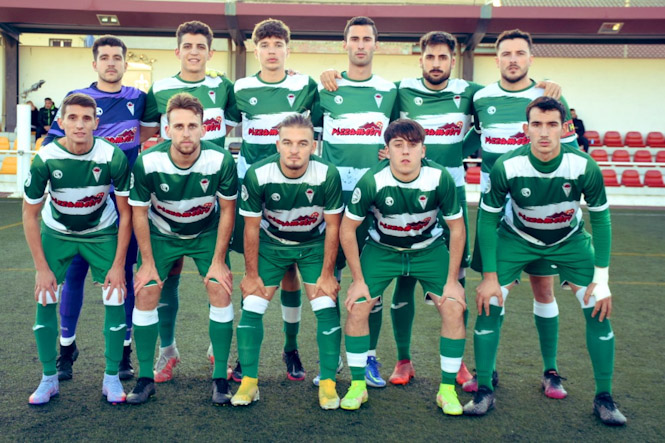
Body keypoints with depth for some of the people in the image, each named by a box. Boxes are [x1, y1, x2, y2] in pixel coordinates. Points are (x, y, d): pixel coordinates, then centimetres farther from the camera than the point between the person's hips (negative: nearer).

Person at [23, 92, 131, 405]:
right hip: (56, 233, 1)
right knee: (45, 300, -5)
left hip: (102, 233, 0)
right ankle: (49, 379, 14)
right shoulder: (45, 159, -24)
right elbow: (29, 214, -12)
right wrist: (42, 268, -13)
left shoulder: (112, 157, -26)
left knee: (115, 299, -9)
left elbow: (126, 212, -15)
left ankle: (112, 378, 8)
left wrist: (118, 265, -15)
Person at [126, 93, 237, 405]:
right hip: (161, 233, 1)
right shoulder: (147, 163, -27)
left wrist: (219, 261, -11)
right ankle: (145, 378, 10)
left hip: (207, 233, 0)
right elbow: (139, 213, -12)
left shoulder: (221, 161, -27)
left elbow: (227, 210, -13)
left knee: (221, 293, -10)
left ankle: (220, 378, 4)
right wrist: (148, 262, -9)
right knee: (145, 295, -7)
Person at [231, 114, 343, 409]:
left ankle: (328, 383, 5)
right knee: (252, 305, -6)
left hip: (315, 244, 0)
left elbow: (332, 227, -13)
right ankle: (249, 381, 8)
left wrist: (327, 275, -9)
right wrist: (251, 274, -6)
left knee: (327, 306, -10)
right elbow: (251, 227, -12)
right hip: (270, 243, 1)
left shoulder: (328, 175, -26)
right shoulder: (257, 175, -25)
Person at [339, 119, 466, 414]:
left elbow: (457, 228, -10)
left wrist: (452, 280, -10)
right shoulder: (372, 181, -26)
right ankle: (357, 386, 7)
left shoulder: (440, 178, -24)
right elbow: (347, 228, -13)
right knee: (357, 307, -13)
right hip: (382, 248, 0)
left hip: (429, 248, 1)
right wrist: (358, 280, -11)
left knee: (454, 309, -13)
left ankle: (448, 390, 5)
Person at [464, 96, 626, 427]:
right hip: (516, 238, 0)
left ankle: (604, 398, 10)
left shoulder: (584, 167, -26)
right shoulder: (506, 167, -28)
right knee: (489, 304, -13)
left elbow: (600, 219, -12)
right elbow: (487, 218, -15)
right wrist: (489, 276, -15)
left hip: (569, 240, 1)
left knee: (599, 308, -10)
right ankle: (484, 392, 4)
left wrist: (601, 279, -13)